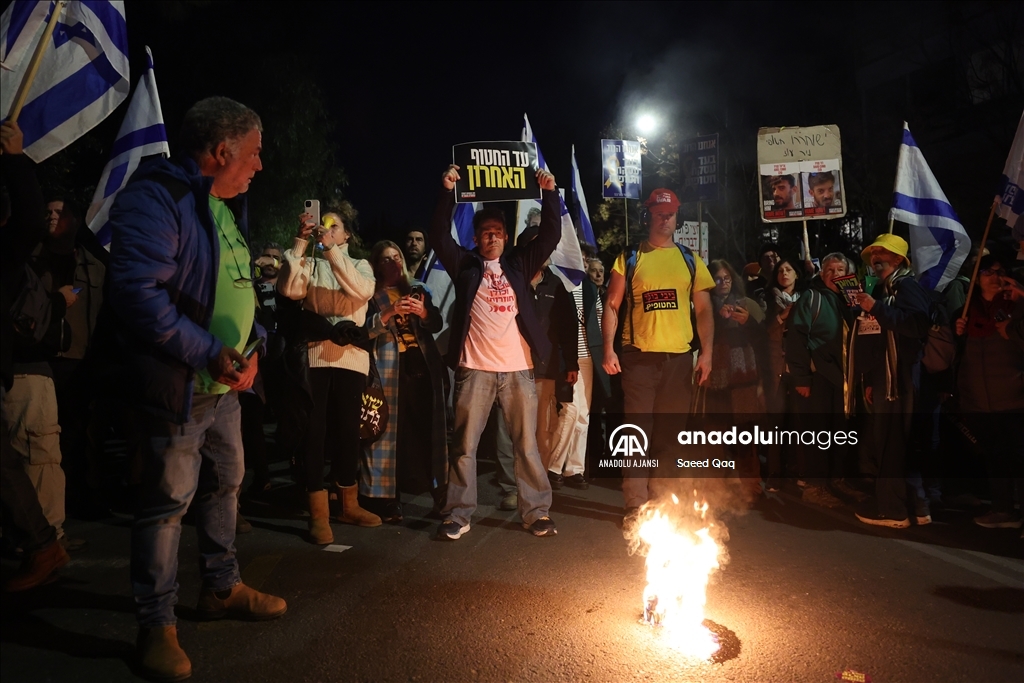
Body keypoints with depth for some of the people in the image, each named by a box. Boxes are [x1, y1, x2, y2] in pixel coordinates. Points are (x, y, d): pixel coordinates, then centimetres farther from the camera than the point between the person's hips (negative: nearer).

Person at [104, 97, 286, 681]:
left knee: (225, 483, 19)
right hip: (176, 386, -9)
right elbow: (137, 292, -26)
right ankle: (158, 625, 18)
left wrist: (250, 348, 5)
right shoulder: (157, 198, -16)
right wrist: (207, 354, -25)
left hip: (226, 383, 10)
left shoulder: (228, 206, 14)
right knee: (169, 500, 1)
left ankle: (222, 588, 37)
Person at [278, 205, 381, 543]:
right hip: (314, 357, -1)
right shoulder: (308, 265, 11)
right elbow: (288, 289, -11)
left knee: (348, 431, 8)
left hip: (351, 358, 1)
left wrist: (332, 249, -16)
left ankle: (347, 504, 24)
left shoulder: (360, 265, 13)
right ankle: (318, 513, 5)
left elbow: (363, 291, -11)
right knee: (315, 431, -3)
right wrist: (300, 243, -13)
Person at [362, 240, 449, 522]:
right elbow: (364, 330, -7)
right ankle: (388, 498, 2)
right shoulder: (370, 295, 6)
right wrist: (389, 313, -19)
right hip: (389, 368, -3)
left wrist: (424, 313, -8)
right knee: (392, 430, -5)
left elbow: (437, 324, 12)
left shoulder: (418, 289, 17)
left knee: (430, 428, 3)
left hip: (423, 365, 4)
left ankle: (438, 490, 14)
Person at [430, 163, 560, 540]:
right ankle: (458, 515, 15)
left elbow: (550, 236, 7)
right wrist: (447, 192, -11)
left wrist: (549, 194, -4)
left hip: (518, 367, 1)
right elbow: (440, 235, -2)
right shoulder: (464, 264, 9)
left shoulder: (519, 263, 13)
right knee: (464, 444, 4)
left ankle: (536, 512, 17)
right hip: (474, 368, -1)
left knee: (527, 444, 7)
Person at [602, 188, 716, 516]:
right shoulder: (629, 259, 5)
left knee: (671, 431, 10)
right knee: (638, 429, -2)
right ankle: (635, 503, 6)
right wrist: (609, 349, -9)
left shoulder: (690, 261, 11)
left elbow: (704, 310, 10)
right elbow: (612, 306, 2)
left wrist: (707, 353, 0)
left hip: (679, 357, 3)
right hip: (639, 356, -3)